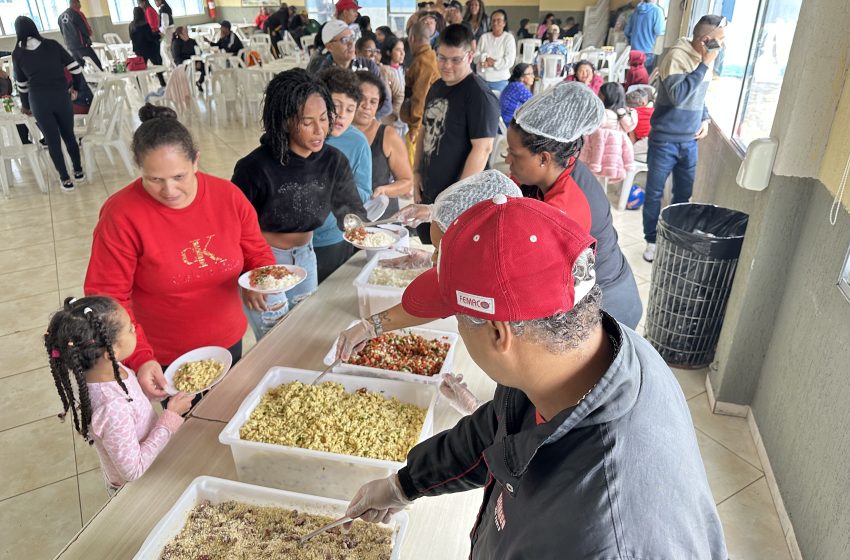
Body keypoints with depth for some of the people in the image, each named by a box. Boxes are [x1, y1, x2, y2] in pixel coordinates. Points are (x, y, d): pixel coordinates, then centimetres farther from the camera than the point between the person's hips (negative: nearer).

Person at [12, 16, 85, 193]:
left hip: (38, 100, 0)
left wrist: (25, 105, 28)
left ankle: (65, 180, 11)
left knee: (52, 140, 8)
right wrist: (76, 87, 17)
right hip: (61, 96, 0)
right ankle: (78, 171, 25)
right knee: (69, 135, 17)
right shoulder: (52, 45, 3)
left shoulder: (17, 53, 5)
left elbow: (21, 83, 14)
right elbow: (75, 67, 0)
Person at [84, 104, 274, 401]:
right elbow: (108, 298, -18)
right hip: (163, 359, -3)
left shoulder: (228, 196, -11)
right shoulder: (122, 215, -20)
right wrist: (139, 358, -28)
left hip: (227, 342, 4)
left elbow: (257, 253, 1)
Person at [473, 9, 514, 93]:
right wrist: (485, 58, -17)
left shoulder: (509, 38, -2)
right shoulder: (484, 37, 6)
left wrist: (492, 63, -11)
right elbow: (476, 57, 3)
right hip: (482, 79, 2)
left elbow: (509, 61, -11)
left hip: (500, 81, -2)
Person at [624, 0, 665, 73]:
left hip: (634, 51, 5)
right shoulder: (657, 10, -8)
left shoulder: (637, 9, 10)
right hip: (647, 52, -5)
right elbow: (659, 31, -15)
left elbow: (627, 31, 14)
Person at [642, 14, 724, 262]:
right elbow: (678, 96, -28)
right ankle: (652, 241, 20)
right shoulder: (677, 56, -16)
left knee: (684, 194, 13)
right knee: (654, 193, 6)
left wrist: (705, 118, 5)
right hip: (665, 140, -7)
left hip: (689, 141, 7)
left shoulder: (704, 59, 7)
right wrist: (704, 65, -23)